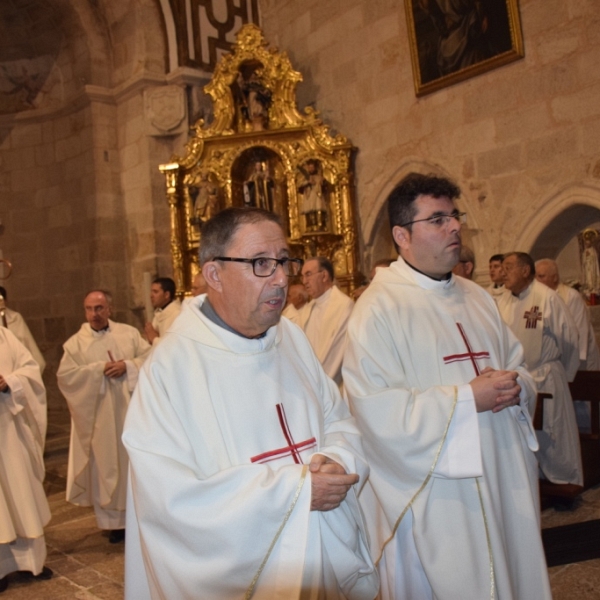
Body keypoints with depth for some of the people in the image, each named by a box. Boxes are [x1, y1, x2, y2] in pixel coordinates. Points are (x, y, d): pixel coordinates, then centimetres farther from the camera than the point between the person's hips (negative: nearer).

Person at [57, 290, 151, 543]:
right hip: (101, 416, -1)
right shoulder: (75, 342, 1)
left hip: (132, 410, 1)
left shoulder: (129, 332, 4)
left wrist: (127, 366, -17)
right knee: (107, 466, 5)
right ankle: (115, 520, 16)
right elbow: (64, 375, -8)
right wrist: (99, 369, -15)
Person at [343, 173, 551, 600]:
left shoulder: (477, 298, 10)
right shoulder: (379, 307, -14)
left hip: (504, 483, 7)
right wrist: (468, 398, -20)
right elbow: (378, 412, -20)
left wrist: (516, 387, -9)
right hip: (435, 498, -7)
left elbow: (520, 368, 14)